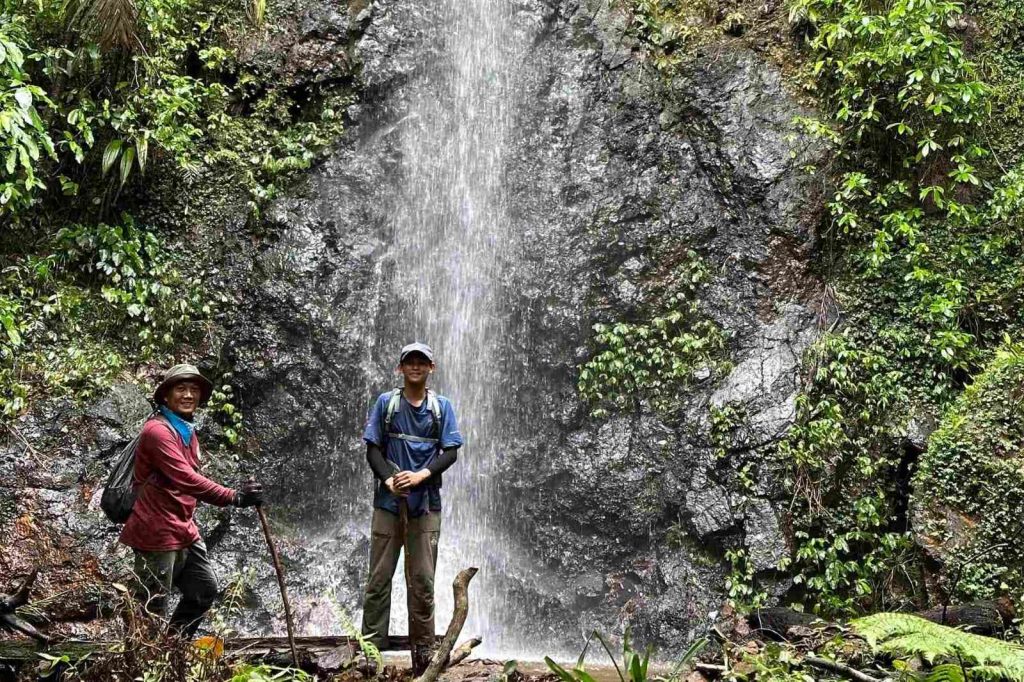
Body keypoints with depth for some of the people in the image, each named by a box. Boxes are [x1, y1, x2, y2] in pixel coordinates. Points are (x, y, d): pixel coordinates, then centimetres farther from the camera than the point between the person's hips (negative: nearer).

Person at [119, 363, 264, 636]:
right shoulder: (157, 430, -17)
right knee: (155, 608, -3)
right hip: (157, 532, -10)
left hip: (183, 530, 10)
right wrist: (234, 497, -29)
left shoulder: (187, 431, 16)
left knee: (205, 589, 16)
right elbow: (186, 479, -27)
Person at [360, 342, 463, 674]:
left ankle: (423, 655, 8)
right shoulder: (386, 403, 7)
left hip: (426, 504, 0)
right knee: (379, 578, 1)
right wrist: (388, 480, -14)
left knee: (422, 581, 2)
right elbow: (373, 448, 3)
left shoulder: (441, 406, 8)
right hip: (388, 501, 0)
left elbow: (450, 452, 2)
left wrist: (421, 475, -13)